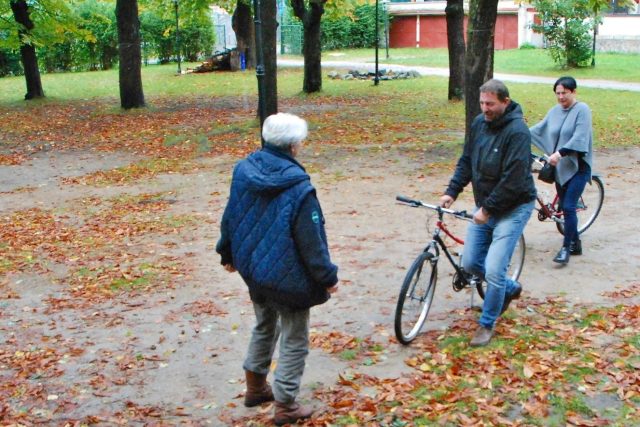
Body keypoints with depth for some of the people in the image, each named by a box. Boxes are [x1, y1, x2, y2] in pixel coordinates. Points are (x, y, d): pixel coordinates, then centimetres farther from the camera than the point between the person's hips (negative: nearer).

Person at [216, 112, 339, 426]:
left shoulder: (244, 170, -5)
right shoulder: (297, 187, -25)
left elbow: (230, 218, 7)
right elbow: (310, 241, -21)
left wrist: (228, 254, 22)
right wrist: (327, 276, -8)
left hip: (254, 269, 7)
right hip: (289, 277, -7)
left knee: (264, 327, 28)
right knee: (294, 340, 10)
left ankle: (255, 387, 42)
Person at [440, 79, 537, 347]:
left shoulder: (517, 132, -21)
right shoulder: (479, 123, 1)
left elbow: (513, 181, -24)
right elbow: (466, 162, 10)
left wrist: (488, 209, -20)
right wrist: (451, 192, 0)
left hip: (512, 208, -7)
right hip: (485, 205, 7)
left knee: (494, 270, -12)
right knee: (470, 263, 8)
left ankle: (487, 324, 10)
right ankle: (510, 289, 35)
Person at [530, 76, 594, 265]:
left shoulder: (582, 110, -11)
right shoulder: (554, 111, 9)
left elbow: (579, 138, -21)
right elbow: (538, 129, 13)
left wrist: (560, 153, -30)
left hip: (578, 167, -6)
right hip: (560, 167, 6)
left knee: (568, 207, -11)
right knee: (564, 207, 11)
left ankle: (566, 247, -1)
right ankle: (575, 244, 25)